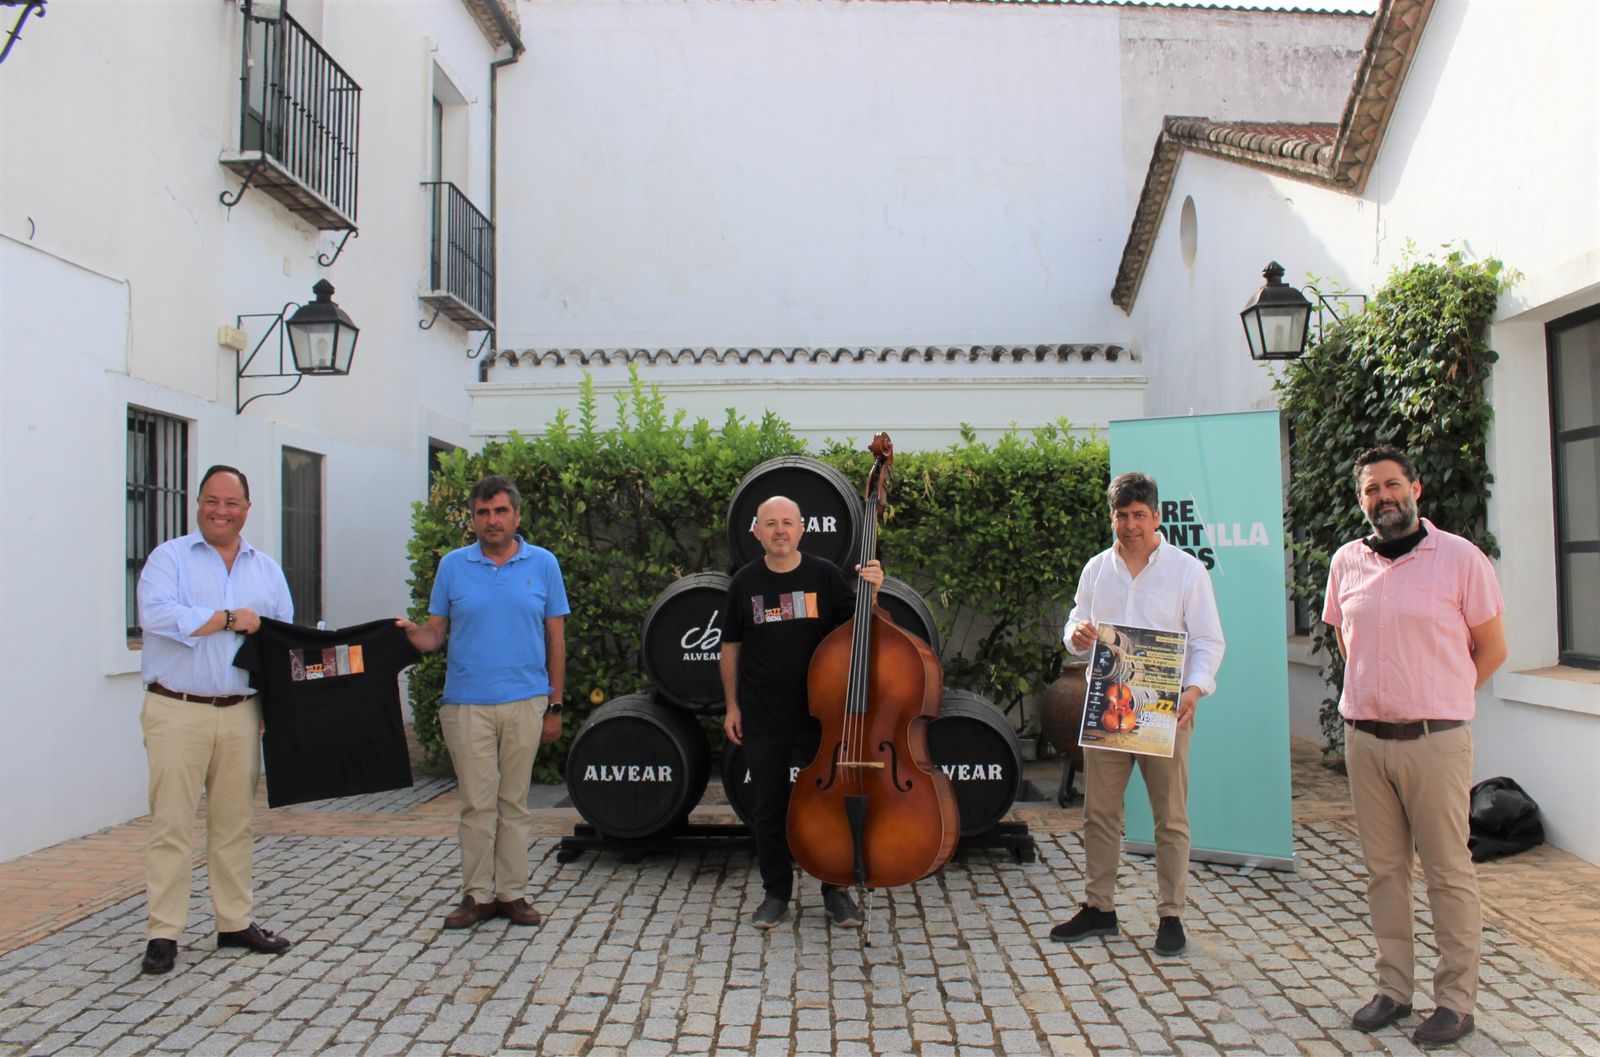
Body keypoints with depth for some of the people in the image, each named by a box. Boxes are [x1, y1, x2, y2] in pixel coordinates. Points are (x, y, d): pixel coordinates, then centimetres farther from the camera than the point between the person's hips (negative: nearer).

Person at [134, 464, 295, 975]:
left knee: (235, 823, 11)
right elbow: (157, 615, -17)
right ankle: (163, 934, 5)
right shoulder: (169, 558, 1)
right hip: (177, 710, -4)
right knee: (170, 824, -3)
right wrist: (229, 619, -12)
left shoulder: (266, 569, 14)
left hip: (241, 713, 4)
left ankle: (236, 922, 21)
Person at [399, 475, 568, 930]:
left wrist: (554, 706, 4)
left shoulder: (543, 564, 4)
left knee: (515, 802, 8)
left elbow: (556, 639, 6)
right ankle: (478, 894, 15)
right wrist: (410, 632, -18)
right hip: (467, 703, 0)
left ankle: (513, 892, 18)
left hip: (525, 701, 0)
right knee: (477, 803, 3)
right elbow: (435, 633, 6)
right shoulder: (453, 566, 5)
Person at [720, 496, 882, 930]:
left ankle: (836, 890, 24)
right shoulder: (744, 583, 1)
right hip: (762, 718, 1)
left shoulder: (825, 575, -3)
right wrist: (731, 705, 5)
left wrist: (872, 591, -20)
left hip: (819, 713, -1)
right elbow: (730, 647, 8)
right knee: (768, 808, 9)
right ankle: (776, 891, 25)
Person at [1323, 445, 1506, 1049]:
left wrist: (1436, 701, 5)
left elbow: (1491, 649, 2)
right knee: (1383, 870, 12)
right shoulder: (1346, 562, 7)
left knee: (1449, 873, 3)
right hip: (1364, 739, 4)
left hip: (1434, 742, -4)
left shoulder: (1460, 558, -5)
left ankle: (1456, 1001, 15)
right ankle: (1393, 990, 23)